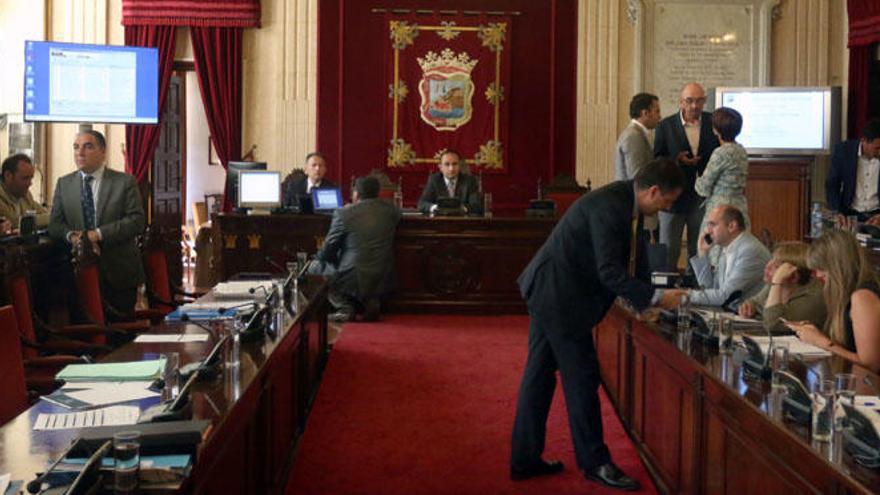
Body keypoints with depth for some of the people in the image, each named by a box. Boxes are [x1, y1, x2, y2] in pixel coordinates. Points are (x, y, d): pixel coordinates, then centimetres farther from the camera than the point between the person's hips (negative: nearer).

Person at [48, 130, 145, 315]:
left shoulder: (125, 182, 0)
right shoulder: (63, 183, 10)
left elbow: (136, 220, -9)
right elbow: (55, 223, 8)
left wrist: (98, 234, -18)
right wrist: (71, 235, -15)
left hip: (119, 273, -2)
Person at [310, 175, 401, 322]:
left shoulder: (343, 214, -11)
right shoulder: (390, 210, 0)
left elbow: (327, 252, -4)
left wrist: (319, 257, 21)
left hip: (353, 281, -4)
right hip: (383, 282, 5)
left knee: (315, 267, 18)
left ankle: (344, 307, 4)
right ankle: (371, 301, 12)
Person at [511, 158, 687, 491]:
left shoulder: (626, 203, 6)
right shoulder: (609, 207, -24)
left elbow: (634, 257, 14)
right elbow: (610, 272, -27)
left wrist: (646, 301, 8)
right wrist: (656, 298, -22)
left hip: (550, 292, 10)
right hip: (559, 295, -10)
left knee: (540, 375, 14)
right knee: (582, 377, -1)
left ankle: (525, 460, 23)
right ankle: (595, 463, 12)